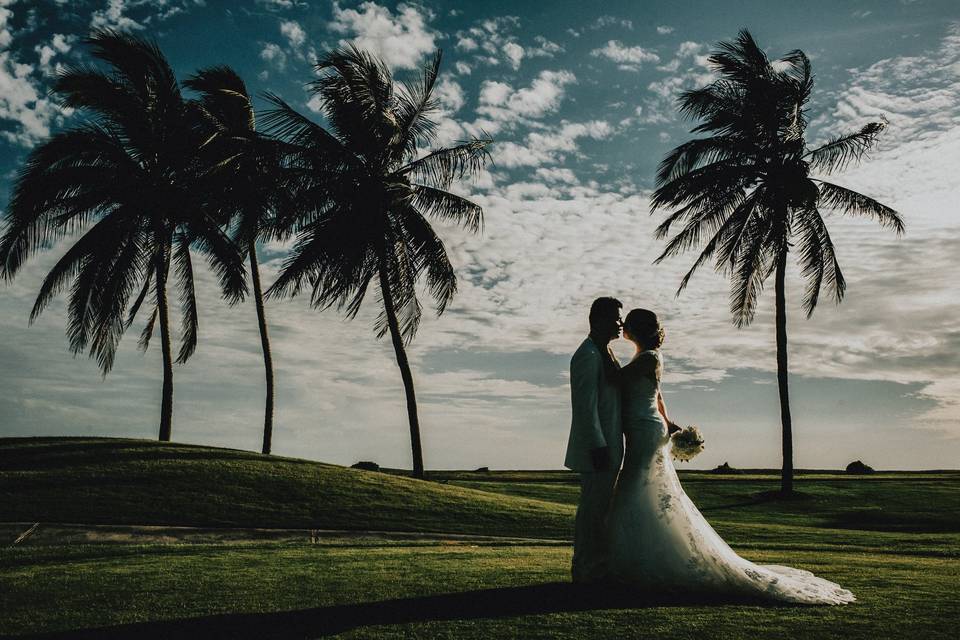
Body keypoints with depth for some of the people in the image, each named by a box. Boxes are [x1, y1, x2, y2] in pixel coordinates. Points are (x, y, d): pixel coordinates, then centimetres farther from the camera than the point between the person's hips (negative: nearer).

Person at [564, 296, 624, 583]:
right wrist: (598, 446, -22)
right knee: (593, 508, -2)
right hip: (596, 448, -10)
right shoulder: (588, 355, -15)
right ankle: (587, 570, 7)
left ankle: (599, 566, 26)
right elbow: (585, 406, -20)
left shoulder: (604, 354, 17)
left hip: (608, 447, 10)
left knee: (600, 507, 16)